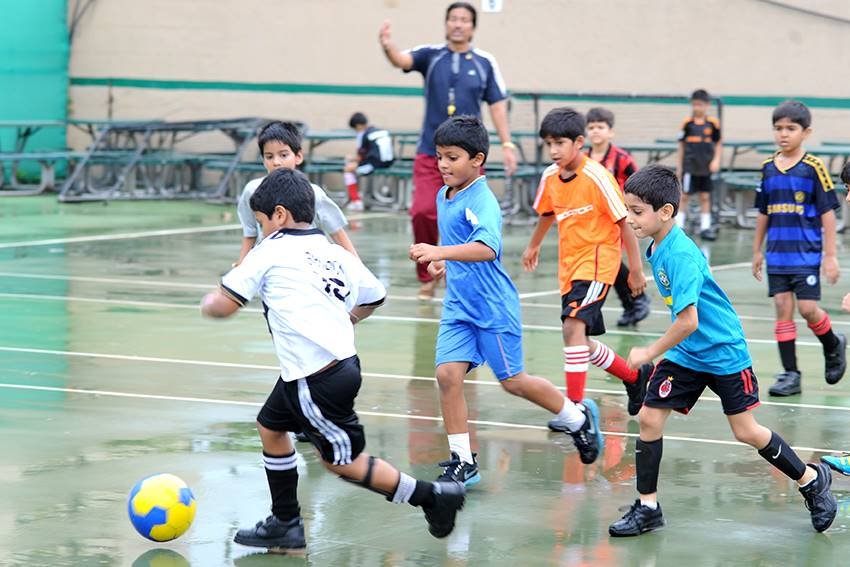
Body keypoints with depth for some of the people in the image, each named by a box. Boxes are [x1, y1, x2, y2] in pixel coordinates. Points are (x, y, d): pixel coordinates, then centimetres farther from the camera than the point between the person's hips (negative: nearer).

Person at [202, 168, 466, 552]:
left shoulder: (272, 251, -9)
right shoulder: (335, 254, 12)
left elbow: (226, 304, -9)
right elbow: (374, 297, 20)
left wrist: (209, 305, 14)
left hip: (317, 379, -9)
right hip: (342, 359, 9)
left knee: (342, 460, 3)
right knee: (270, 425, 22)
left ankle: (433, 496, 4)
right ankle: (286, 525, 29)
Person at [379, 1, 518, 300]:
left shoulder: (485, 62, 4)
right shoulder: (431, 55, 2)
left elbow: (497, 104, 8)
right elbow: (403, 60, -17)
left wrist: (507, 144, 1)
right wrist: (388, 47, -40)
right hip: (430, 153, 0)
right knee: (422, 213, -11)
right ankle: (426, 277, 6)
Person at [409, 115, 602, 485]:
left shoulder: (482, 201, -19)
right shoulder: (443, 197, 8)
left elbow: (487, 247, -39)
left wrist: (440, 253, -51)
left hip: (492, 305, -7)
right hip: (458, 304, 7)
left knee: (513, 381, 4)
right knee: (448, 374, -7)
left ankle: (579, 419, 28)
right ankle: (462, 462, 2)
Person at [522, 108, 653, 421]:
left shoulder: (597, 176, -17)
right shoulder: (550, 177, 2)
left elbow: (624, 221, -12)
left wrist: (635, 269, -11)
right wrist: (534, 246, 36)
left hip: (597, 260, -8)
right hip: (568, 264, 8)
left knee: (573, 325, -23)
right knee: (580, 341, 12)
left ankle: (575, 405, -21)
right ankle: (636, 377, 34)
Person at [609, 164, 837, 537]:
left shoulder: (680, 255, -28)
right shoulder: (657, 249, 0)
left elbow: (687, 322, -31)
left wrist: (650, 353, -19)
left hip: (723, 352, -8)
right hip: (686, 355, 8)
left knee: (746, 432, 1)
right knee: (649, 417, -2)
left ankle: (812, 480, 23)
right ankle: (648, 507, 8)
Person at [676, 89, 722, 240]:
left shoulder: (713, 123, -1)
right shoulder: (687, 123, -3)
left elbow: (718, 144, 8)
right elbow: (681, 146, 4)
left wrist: (716, 160, -6)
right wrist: (679, 167, 6)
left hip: (706, 167, 2)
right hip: (689, 166, -2)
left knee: (705, 197, 8)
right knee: (684, 196, 0)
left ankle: (705, 227, 14)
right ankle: (678, 226, 6)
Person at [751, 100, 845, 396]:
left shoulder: (813, 168, -7)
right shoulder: (768, 169, 6)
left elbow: (828, 212, -6)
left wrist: (830, 255, -8)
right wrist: (757, 251, 17)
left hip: (806, 253, -4)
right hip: (777, 253, 4)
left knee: (807, 308, -8)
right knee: (783, 309, 2)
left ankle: (833, 345, 23)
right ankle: (790, 374, 7)